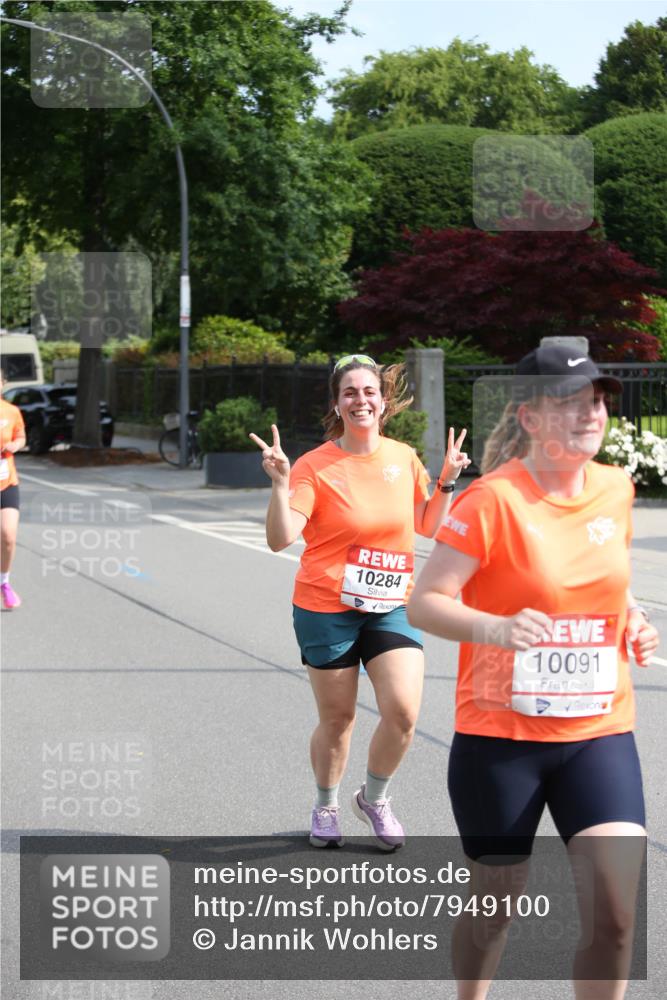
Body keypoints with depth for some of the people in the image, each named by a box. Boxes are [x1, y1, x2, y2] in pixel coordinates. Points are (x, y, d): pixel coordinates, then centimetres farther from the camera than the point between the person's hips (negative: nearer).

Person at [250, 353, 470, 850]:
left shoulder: (404, 458, 4)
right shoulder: (315, 465, -9)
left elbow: (429, 526, 16)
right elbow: (281, 538, -18)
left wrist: (447, 482, 3)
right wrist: (280, 482, -29)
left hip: (392, 605, 3)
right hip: (328, 608, -3)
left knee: (403, 711, -11)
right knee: (338, 719, 7)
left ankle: (374, 798, 17)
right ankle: (326, 806, 33)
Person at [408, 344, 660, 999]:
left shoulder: (615, 490, 4)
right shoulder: (493, 500, -13)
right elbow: (423, 604, -15)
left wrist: (631, 622, 4)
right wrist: (498, 628, -32)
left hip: (599, 731, 4)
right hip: (500, 734, -4)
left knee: (616, 908, -9)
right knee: (496, 899, 11)